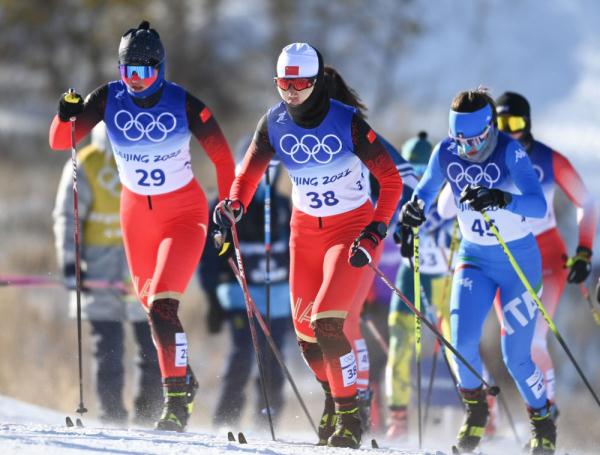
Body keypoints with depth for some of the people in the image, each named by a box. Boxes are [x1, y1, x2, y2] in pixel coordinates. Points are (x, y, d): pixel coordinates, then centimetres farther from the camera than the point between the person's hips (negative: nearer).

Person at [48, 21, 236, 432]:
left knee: (162, 306, -20)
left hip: (184, 215, -5)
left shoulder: (183, 104, -18)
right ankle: (182, 378, 36)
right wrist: (67, 116, -31)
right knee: (152, 305, 14)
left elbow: (222, 156, -7)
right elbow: (61, 141, -10)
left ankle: (177, 399, -14)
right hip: (137, 213, 5)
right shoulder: (109, 99, -10)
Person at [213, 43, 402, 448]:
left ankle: (350, 417, -7)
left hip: (351, 227, -5)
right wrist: (234, 205, -18)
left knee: (326, 324, -19)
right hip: (305, 229, 5)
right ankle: (335, 394, 33)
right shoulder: (274, 123, -7)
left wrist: (374, 235, -24)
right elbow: (250, 172, 4)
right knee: (305, 330, 6)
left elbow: (391, 180, -16)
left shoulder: (347, 122, -20)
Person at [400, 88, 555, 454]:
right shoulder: (446, 153, -8)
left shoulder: (510, 151, -21)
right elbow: (426, 190, 11)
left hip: (519, 262, -3)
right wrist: (415, 210, -11)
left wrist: (501, 198, -47)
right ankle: (475, 408, 9)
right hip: (475, 259, 3)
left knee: (516, 357, -5)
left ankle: (543, 423, 21)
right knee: (463, 340, -18)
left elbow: (539, 206, -31)